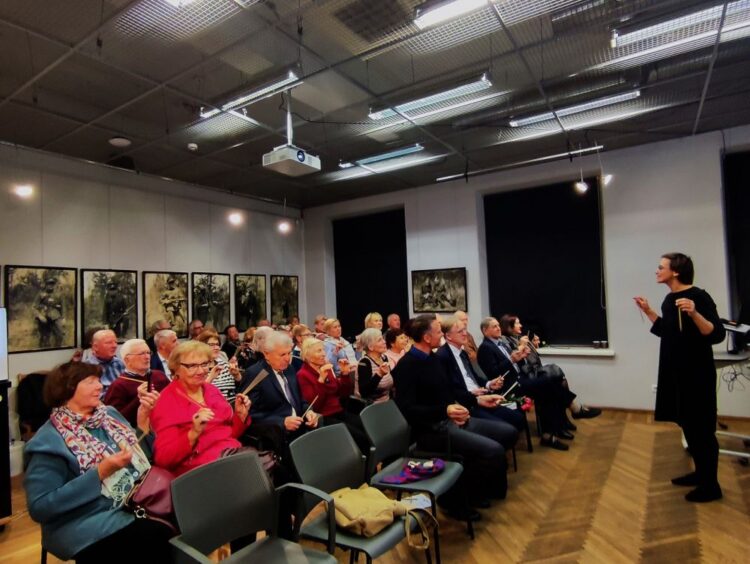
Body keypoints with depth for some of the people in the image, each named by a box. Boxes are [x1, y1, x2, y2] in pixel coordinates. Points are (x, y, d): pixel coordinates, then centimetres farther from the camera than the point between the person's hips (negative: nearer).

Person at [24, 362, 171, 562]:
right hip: (90, 525, -6)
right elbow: (39, 507, -15)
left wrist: (142, 421, 0)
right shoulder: (50, 440, -9)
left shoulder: (109, 414, 9)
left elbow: (142, 457, 15)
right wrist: (100, 473, -22)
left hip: (134, 504, 6)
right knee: (162, 538, -28)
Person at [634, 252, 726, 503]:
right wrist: (647, 311, 15)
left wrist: (694, 313, -39)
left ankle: (711, 485, 18)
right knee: (688, 425, 18)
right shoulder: (669, 299, 7)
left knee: (701, 428, 4)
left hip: (696, 374, -8)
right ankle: (700, 473, 34)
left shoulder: (699, 296, -17)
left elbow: (717, 335, -25)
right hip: (676, 372, 9)